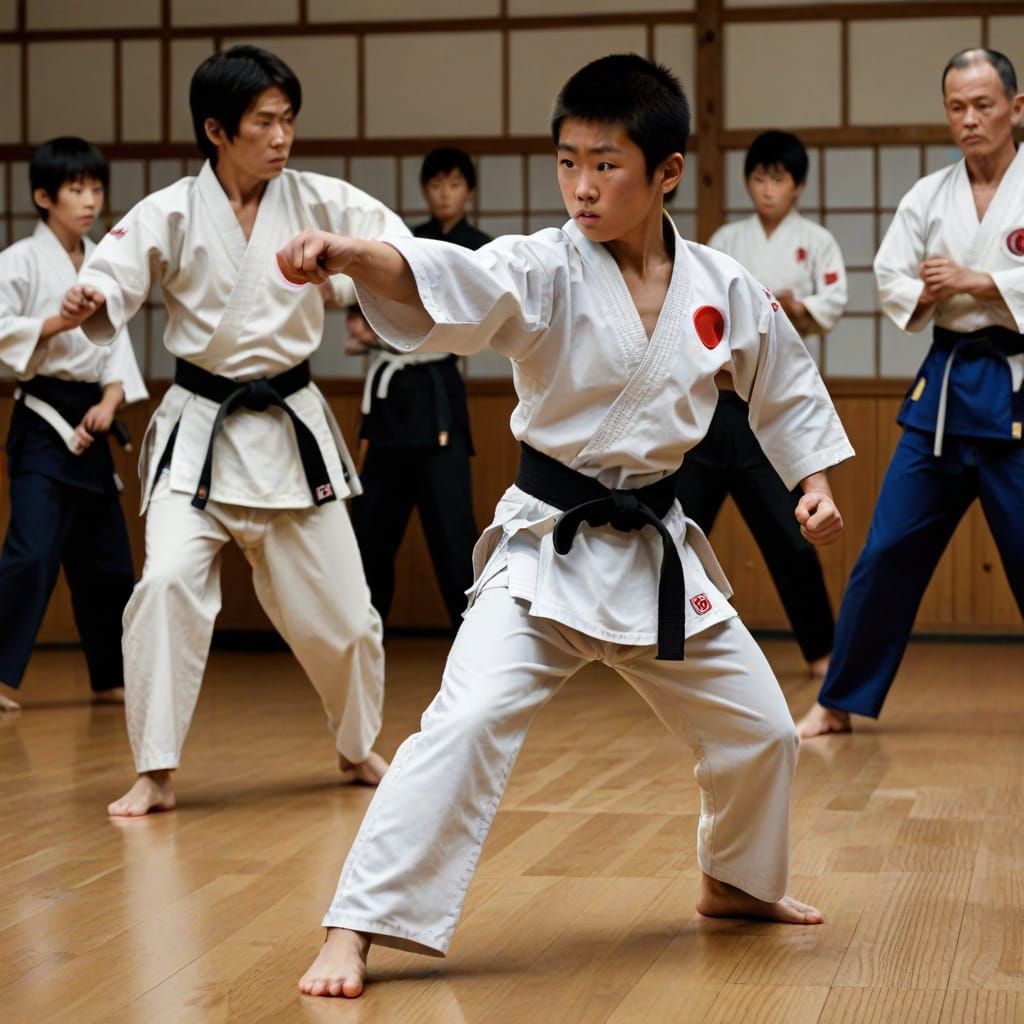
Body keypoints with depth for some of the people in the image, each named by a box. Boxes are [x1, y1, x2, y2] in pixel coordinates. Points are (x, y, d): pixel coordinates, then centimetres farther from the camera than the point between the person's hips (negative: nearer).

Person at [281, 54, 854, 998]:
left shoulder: (723, 289, -3)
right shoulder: (542, 272, -15)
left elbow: (786, 383, 15)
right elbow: (446, 282, -35)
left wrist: (814, 483, 10)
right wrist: (349, 255, -53)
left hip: (659, 550, 5)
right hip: (546, 547, -4)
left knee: (758, 730, 16)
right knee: (468, 723, -23)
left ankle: (738, 883, 45)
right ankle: (357, 929, -16)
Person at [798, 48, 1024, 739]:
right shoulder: (928, 197, 9)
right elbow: (892, 281, 7)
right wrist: (928, 294, -12)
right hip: (946, 386, 4)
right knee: (889, 551, 5)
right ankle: (841, 702, 14)